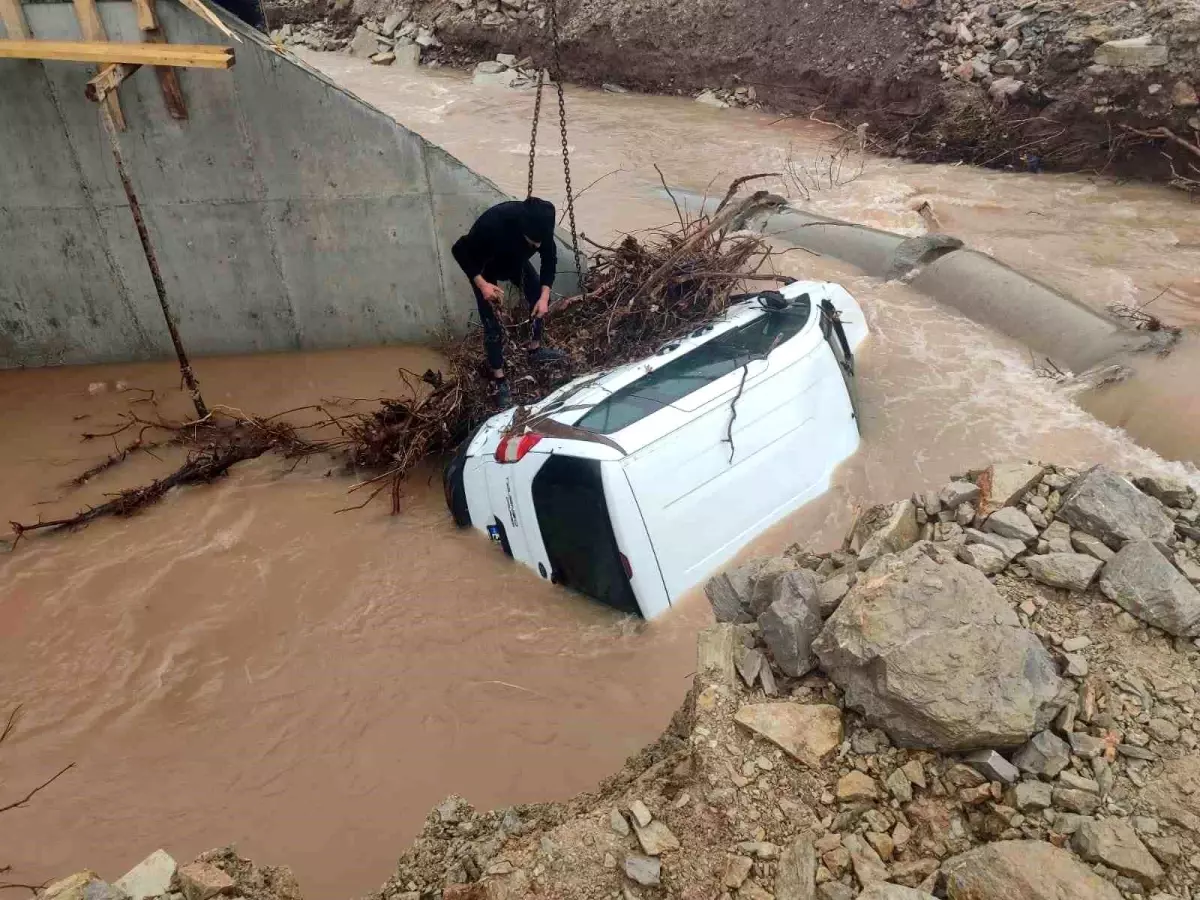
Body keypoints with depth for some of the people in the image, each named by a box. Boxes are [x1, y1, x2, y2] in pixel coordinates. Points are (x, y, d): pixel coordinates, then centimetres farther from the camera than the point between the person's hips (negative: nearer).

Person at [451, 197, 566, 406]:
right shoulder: (492, 223, -44)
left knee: (539, 298, 3)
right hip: (484, 267, -5)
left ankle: (536, 350, 26)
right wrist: (482, 284, -34)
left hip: (515, 260, 5)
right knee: (493, 324, -7)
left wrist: (544, 296, -21)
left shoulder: (540, 223, -30)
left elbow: (550, 259, -13)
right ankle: (499, 380, 6)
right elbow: (459, 251, -29)